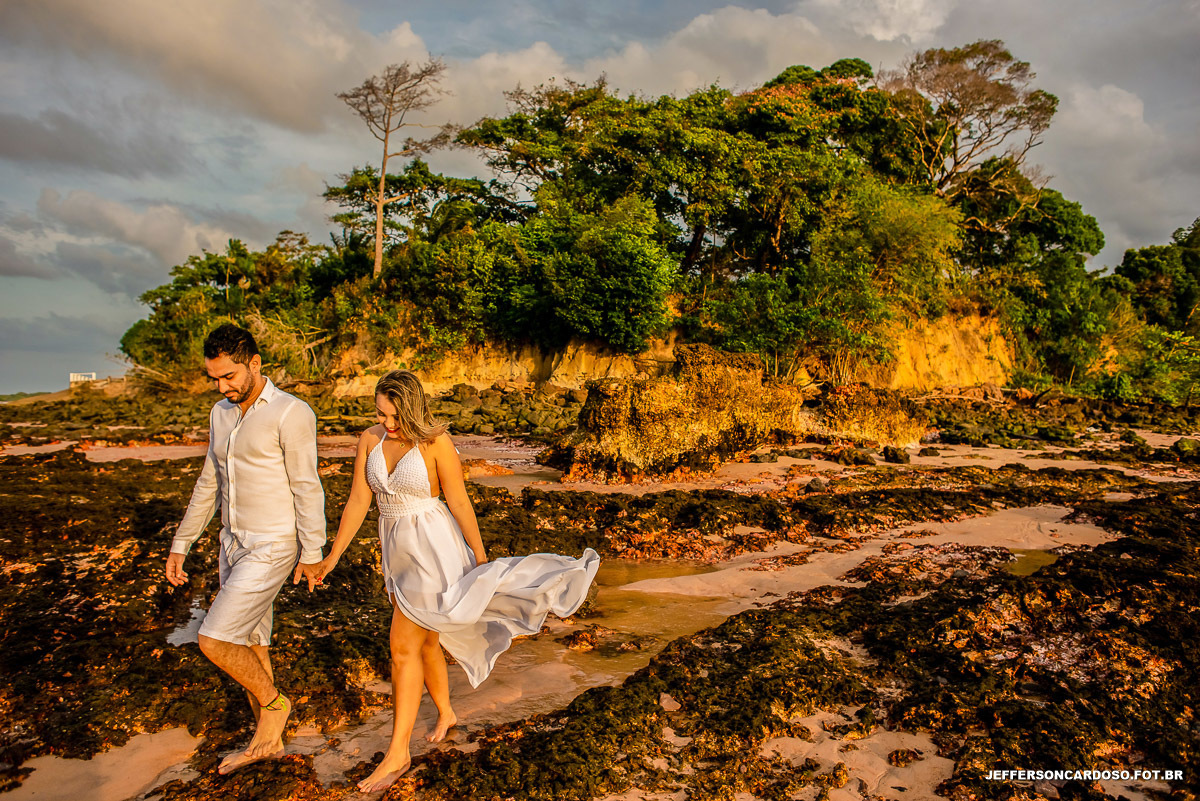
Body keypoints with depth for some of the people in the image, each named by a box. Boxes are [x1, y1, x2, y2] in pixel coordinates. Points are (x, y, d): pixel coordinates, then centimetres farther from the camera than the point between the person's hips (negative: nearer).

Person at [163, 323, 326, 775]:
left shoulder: (291, 413, -17)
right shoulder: (222, 414, 8)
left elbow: (306, 487, -16)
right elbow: (209, 484, 15)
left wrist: (312, 553, -13)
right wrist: (180, 545, 16)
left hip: (273, 549, -9)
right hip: (235, 546, 9)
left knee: (214, 641, -12)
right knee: (248, 646, 15)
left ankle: (273, 703, 13)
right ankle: (267, 740, 30)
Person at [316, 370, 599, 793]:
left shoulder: (436, 442, -17)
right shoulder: (370, 439, -2)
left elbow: (460, 503, -12)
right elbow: (358, 502, 3)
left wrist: (481, 558, -7)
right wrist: (332, 557, 2)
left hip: (433, 550, -6)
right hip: (397, 552, 6)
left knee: (403, 647, -6)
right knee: (424, 641, 19)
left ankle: (397, 753, 6)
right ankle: (446, 713, 43)